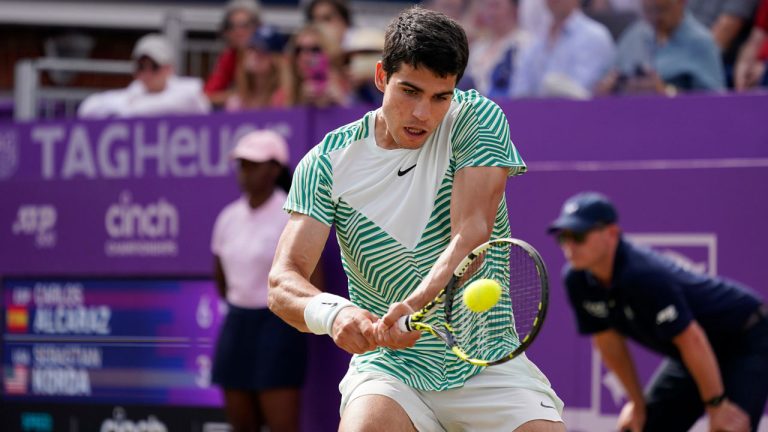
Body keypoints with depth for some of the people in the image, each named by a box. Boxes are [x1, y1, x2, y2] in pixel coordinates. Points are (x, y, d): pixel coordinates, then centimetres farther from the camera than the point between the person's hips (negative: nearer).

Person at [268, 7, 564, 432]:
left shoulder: (477, 120, -4)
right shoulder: (328, 162, -4)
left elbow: (471, 232, -18)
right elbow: (283, 281, -11)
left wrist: (416, 304, -37)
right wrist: (332, 312, -35)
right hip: (387, 362, 0)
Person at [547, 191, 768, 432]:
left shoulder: (643, 277, -35)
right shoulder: (577, 281, -11)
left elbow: (691, 341, -33)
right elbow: (608, 340, 3)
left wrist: (717, 405, -28)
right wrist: (638, 402, 7)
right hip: (686, 357, 9)